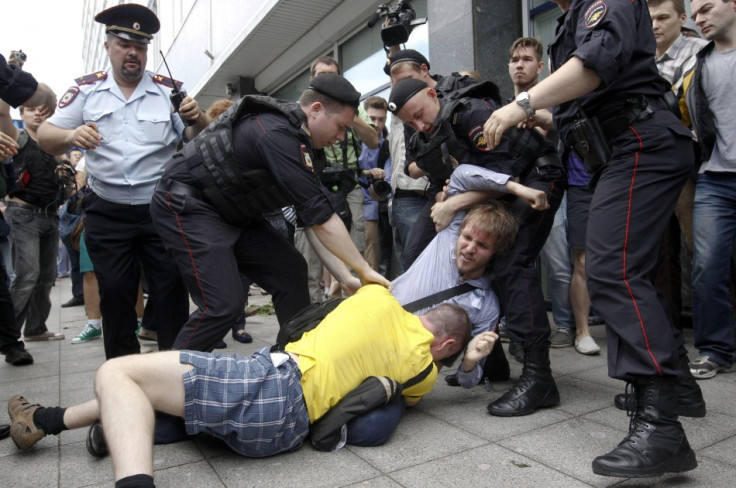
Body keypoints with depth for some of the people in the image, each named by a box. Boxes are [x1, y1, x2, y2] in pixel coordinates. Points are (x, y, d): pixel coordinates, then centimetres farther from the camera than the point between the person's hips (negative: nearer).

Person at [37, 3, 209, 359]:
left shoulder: (170, 91, 1)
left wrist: (198, 119, -25)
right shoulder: (86, 90, 4)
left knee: (171, 289, 3)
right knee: (115, 293, 9)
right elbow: (45, 137, 1)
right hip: (107, 214, 2)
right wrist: (71, 136, -21)